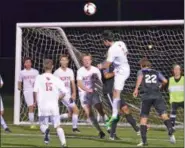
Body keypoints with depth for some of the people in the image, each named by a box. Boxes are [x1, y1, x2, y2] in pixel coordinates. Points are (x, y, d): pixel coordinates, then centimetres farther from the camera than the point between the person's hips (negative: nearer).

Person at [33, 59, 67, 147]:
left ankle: (46, 130, -25)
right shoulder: (56, 79, 2)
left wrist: (35, 101, 5)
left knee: (43, 126, 10)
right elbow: (64, 92, 0)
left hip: (43, 107, -1)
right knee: (57, 126, 7)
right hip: (54, 106, 1)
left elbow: (35, 91, -13)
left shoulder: (39, 78, -2)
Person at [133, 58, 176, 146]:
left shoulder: (141, 71, 16)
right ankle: (171, 132, -35)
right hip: (157, 95, 1)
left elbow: (140, 77, -8)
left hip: (146, 96, -1)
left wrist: (136, 89, -13)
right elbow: (165, 81, 11)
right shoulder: (156, 73, 23)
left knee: (143, 118, 8)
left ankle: (144, 140, 0)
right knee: (164, 115, -10)